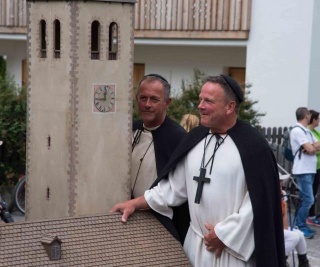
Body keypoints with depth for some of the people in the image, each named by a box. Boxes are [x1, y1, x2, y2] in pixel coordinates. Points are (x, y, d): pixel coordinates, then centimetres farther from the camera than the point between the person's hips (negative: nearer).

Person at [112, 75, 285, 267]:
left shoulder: (252, 145, -13)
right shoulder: (195, 139, 4)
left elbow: (259, 200, -14)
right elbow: (176, 185, 11)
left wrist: (225, 233, -13)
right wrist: (136, 203, 5)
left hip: (234, 246, -5)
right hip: (196, 243, 5)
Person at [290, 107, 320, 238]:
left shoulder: (307, 131, 16)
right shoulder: (297, 130, -14)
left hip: (309, 170, 9)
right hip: (303, 170, -9)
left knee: (305, 199, 11)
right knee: (308, 199, -11)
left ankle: (300, 225, 17)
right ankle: (300, 227, -4)